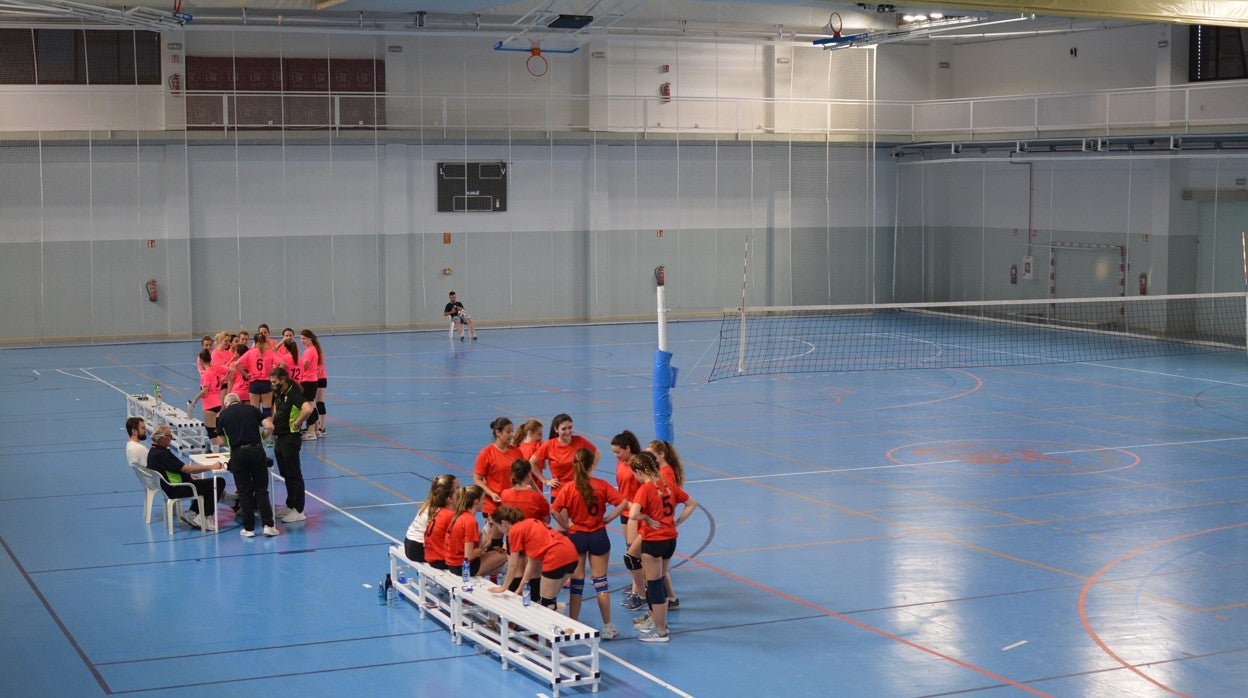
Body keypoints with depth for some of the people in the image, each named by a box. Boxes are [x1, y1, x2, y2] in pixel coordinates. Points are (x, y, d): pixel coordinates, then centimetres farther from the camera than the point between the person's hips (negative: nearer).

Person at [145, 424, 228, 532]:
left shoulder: (153, 451, 10)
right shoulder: (161, 454, -23)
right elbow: (186, 469, -26)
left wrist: (191, 477, 13)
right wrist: (211, 467, -21)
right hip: (176, 491, -11)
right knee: (218, 482, -14)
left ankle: (192, 513, 20)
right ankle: (202, 518, -6)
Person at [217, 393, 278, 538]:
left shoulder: (223, 415, 10)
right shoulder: (252, 409, 11)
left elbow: (222, 440, 17)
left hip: (237, 453, 0)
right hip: (256, 450, 0)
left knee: (244, 492, 9)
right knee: (261, 489, 8)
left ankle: (248, 528, 11)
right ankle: (268, 525, 1)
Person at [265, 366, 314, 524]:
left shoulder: (294, 393, -18)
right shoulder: (279, 394, 11)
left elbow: (308, 409, -36)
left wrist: (297, 423, -24)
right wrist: (272, 421, 9)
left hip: (290, 438, -10)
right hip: (279, 438, 10)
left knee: (294, 475, -3)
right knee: (286, 475, 18)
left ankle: (298, 511, 3)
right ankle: (290, 505, 29)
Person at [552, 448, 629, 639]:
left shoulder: (568, 489, -10)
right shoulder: (602, 485, -8)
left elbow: (554, 510, -19)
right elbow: (623, 502, -13)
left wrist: (566, 525, -5)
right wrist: (608, 518, -5)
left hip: (576, 536, 0)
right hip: (598, 536, 0)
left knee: (576, 583, 9)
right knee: (600, 582, 7)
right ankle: (608, 628, 10)